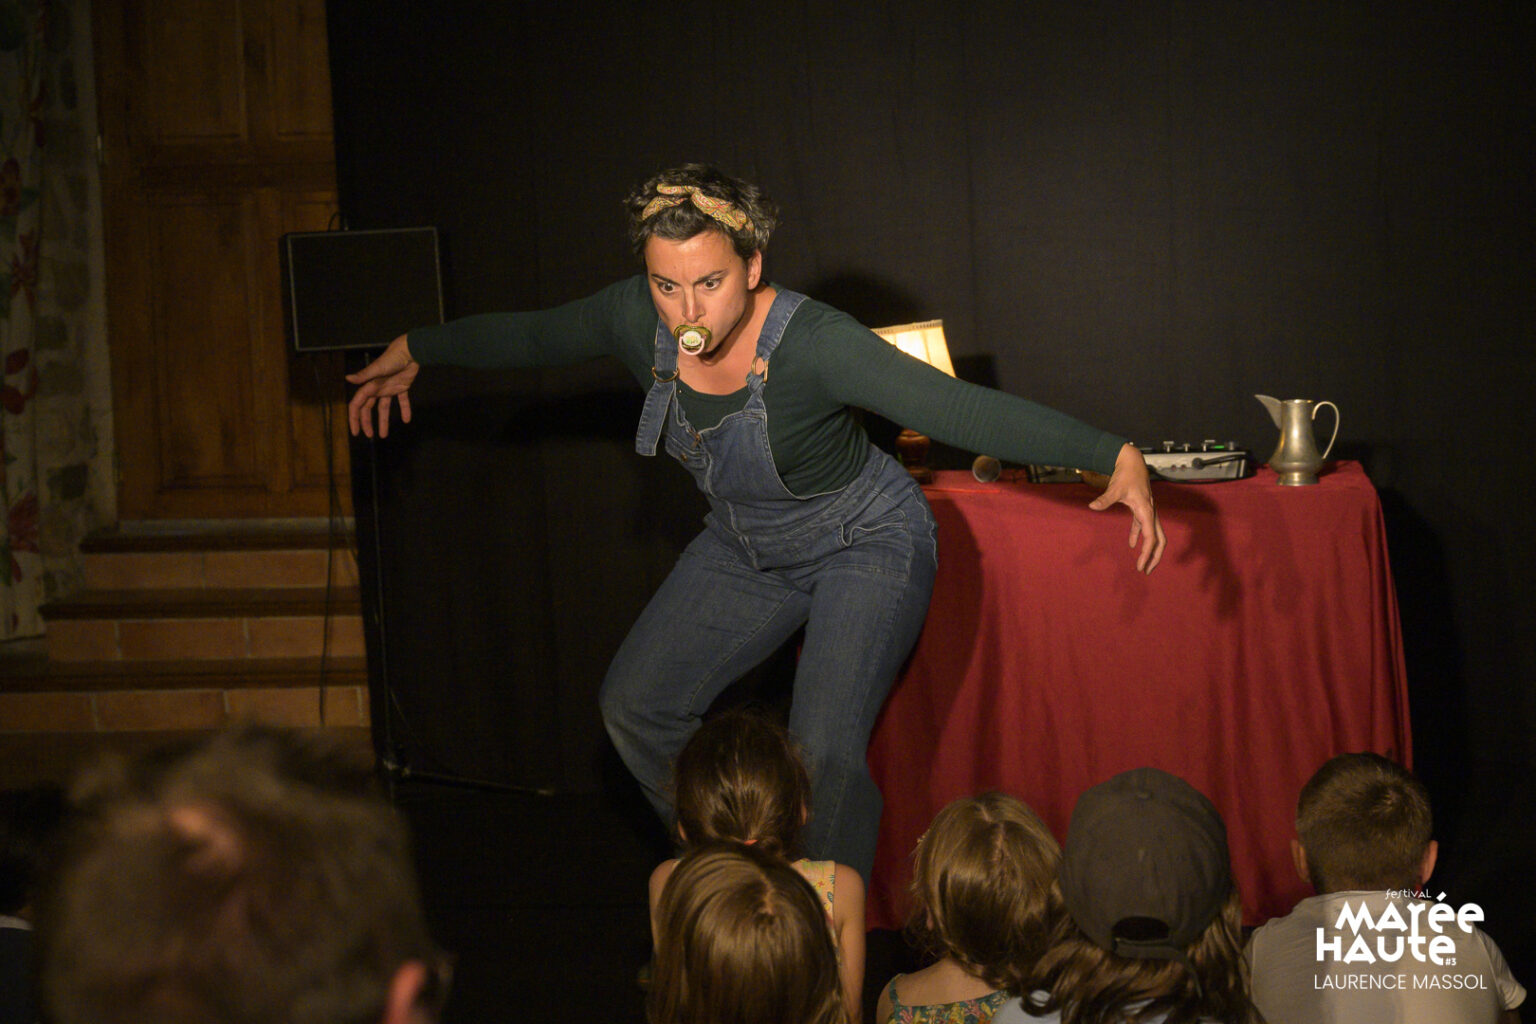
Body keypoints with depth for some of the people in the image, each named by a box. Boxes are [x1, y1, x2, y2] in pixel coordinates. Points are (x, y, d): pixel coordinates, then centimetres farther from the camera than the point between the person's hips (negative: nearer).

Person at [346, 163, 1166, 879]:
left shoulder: (812, 343, -37)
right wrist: (415, 352, 15)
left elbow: (963, 409, -41)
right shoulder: (636, 322, -20)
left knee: (822, 753, -22)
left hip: (865, 545, -7)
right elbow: (528, 337, 1)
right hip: (747, 548, 7)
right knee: (635, 707, 10)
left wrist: (1115, 457, -49)